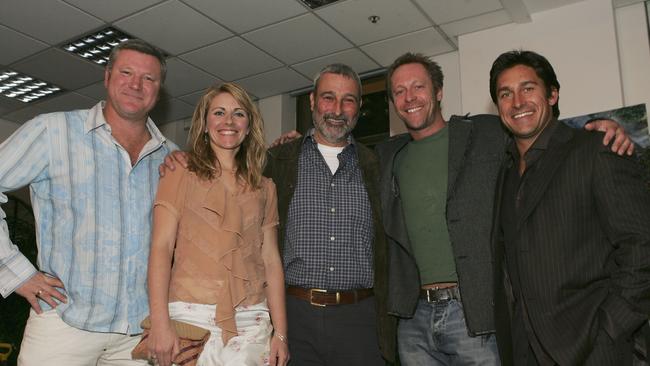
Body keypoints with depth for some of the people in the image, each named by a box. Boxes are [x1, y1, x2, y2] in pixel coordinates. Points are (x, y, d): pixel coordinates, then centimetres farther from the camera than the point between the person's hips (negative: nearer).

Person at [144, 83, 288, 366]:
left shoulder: (264, 188, 13)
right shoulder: (180, 176, 5)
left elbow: (271, 260, 9)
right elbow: (161, 248, -4)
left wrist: (281, 333, 3)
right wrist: (160, 324, -14)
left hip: (251, 322, 3)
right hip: (191, 316, -2)